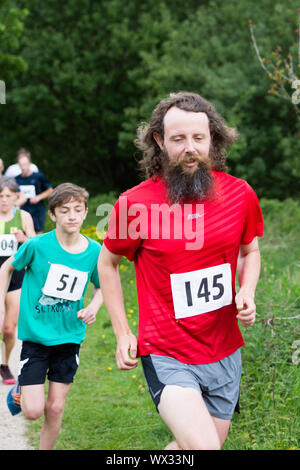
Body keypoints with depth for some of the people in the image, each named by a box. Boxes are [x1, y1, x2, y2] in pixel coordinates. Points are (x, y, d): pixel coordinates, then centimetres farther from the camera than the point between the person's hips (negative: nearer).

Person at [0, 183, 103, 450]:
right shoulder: (38, 246, -13)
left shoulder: (94, 251, -5)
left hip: (70, 336, 2)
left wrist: (93, 307, -7)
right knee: (33, 411, -5)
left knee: (55, 408, 4)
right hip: (35, 335, -2)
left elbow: (101, 287, 13)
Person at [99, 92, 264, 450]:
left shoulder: (240, 194, -3)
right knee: (203, 447, -24)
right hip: (166, 356, -4)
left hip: (224, 353, 5)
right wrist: (122, 333, 1)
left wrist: (247, 292, -5)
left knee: (188, 446, 18)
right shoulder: (134, 203, -12)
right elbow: (107, 263, 5)